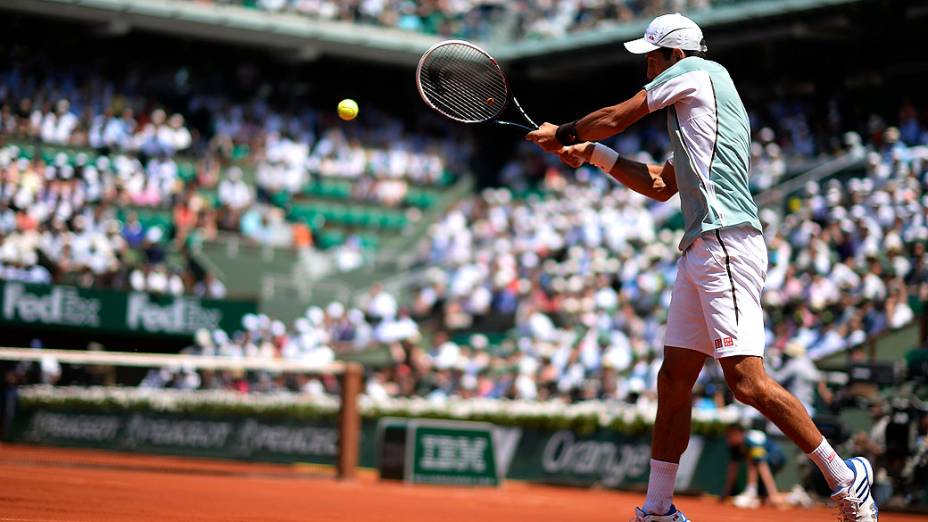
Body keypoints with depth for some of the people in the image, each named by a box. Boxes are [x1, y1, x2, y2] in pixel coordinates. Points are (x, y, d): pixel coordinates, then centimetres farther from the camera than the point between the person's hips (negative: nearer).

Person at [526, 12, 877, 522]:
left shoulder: (696, 71, 0)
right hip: (699, 251, 11)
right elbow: (662, 186, 32)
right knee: (673, 380, 9)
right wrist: (592, 153, 28)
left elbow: (615, 118, 4)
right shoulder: (694, 113, 27)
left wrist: (562, 132, 22)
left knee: (747, 381, -17)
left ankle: (843, 477, -9)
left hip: (726, 244, -11)